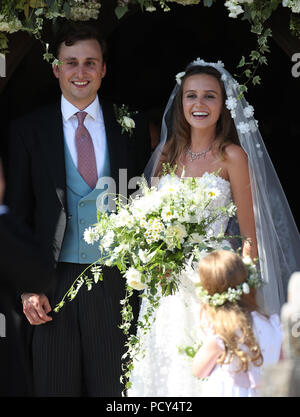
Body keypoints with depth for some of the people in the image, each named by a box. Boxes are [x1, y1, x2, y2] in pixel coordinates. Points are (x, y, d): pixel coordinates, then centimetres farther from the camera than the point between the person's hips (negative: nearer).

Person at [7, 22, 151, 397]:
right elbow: (19, 213, 4)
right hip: (55, 282, 0)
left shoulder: (131, 126, 6)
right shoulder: (29, 130, 4)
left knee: (115, 386, 5)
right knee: (55, 386, 6)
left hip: (115, 281, 0)